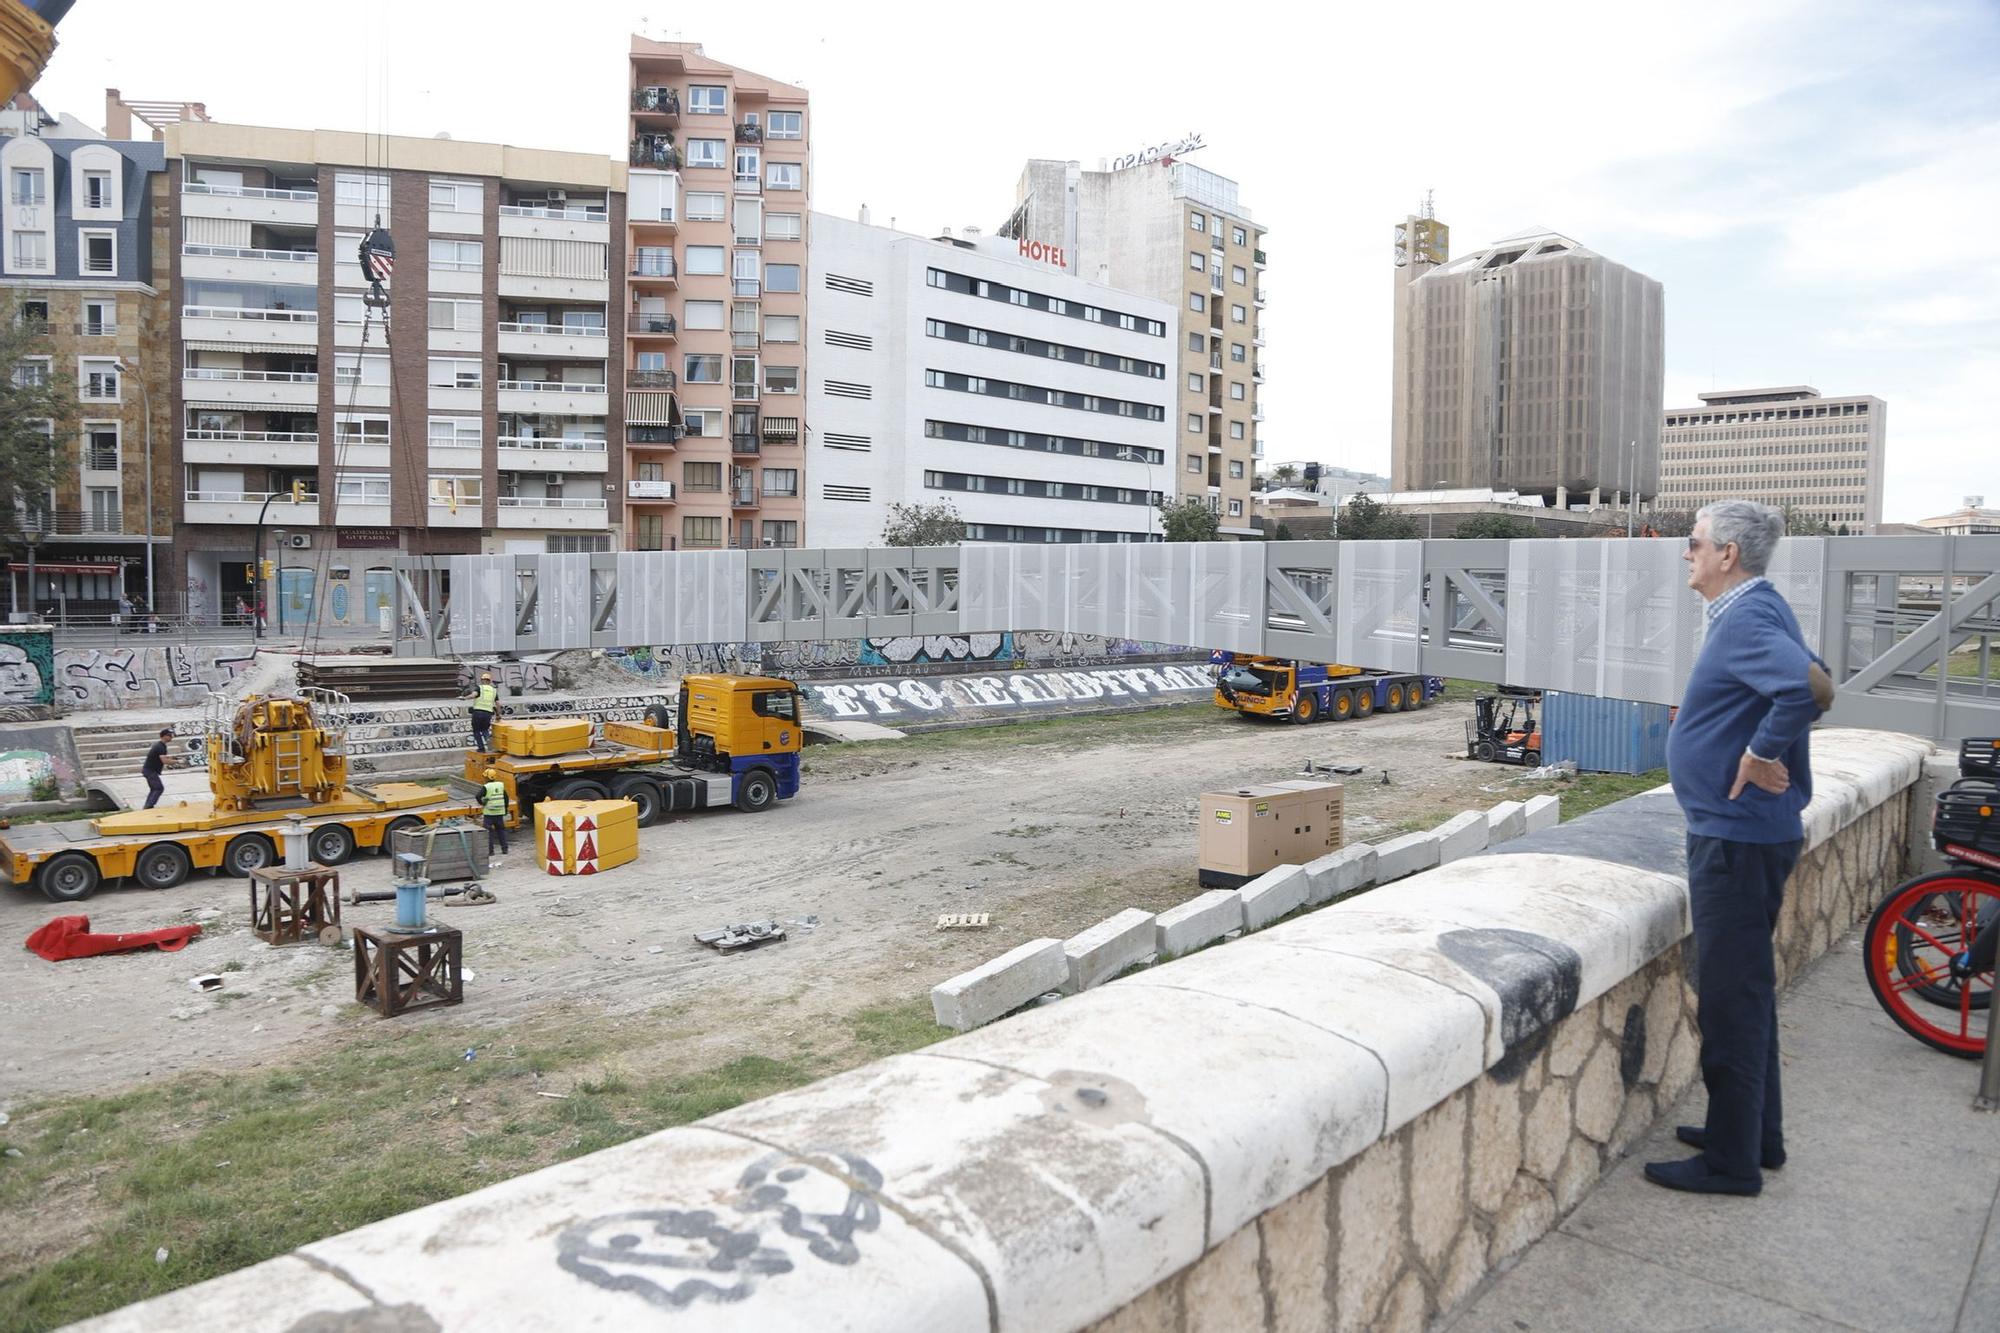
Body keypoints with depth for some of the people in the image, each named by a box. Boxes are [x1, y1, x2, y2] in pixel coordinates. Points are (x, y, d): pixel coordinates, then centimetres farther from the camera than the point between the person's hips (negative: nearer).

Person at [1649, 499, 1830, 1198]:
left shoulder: (1747, 618, -19)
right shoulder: (1756, 609, 12)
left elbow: (1812, 685, -36)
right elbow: (1810, 681, 22)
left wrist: (1762, 754, -24)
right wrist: (1772, 750, 11)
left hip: (1737, 837, -11)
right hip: (1742, 830, 11)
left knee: (1731, 996, 0)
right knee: (1745, 987, 20)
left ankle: (1732, 1161, 12)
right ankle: (1758, 1134, 33)